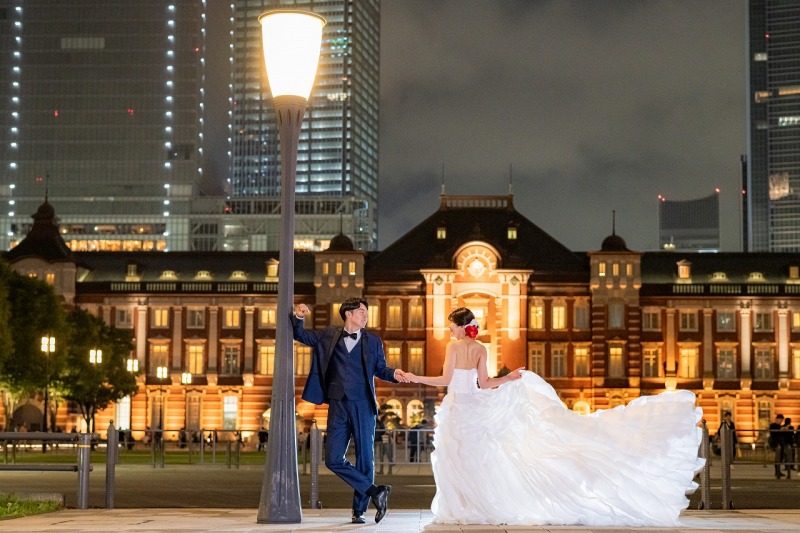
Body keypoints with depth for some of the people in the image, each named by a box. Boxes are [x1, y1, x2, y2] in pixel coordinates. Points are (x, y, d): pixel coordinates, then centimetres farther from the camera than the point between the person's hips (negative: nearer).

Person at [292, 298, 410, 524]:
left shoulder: (373, 341, 8)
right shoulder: (329, 336, 9)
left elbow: (380, 369, 13)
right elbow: (300, 335, 16)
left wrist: (394, 374, -9)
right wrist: (298, 316, -4)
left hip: (363, 406, -1)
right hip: (338, 406, 1)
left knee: (365, 459, 0)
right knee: (333, 459, -5)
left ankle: (359, 509, 11)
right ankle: (375, 491, 4)